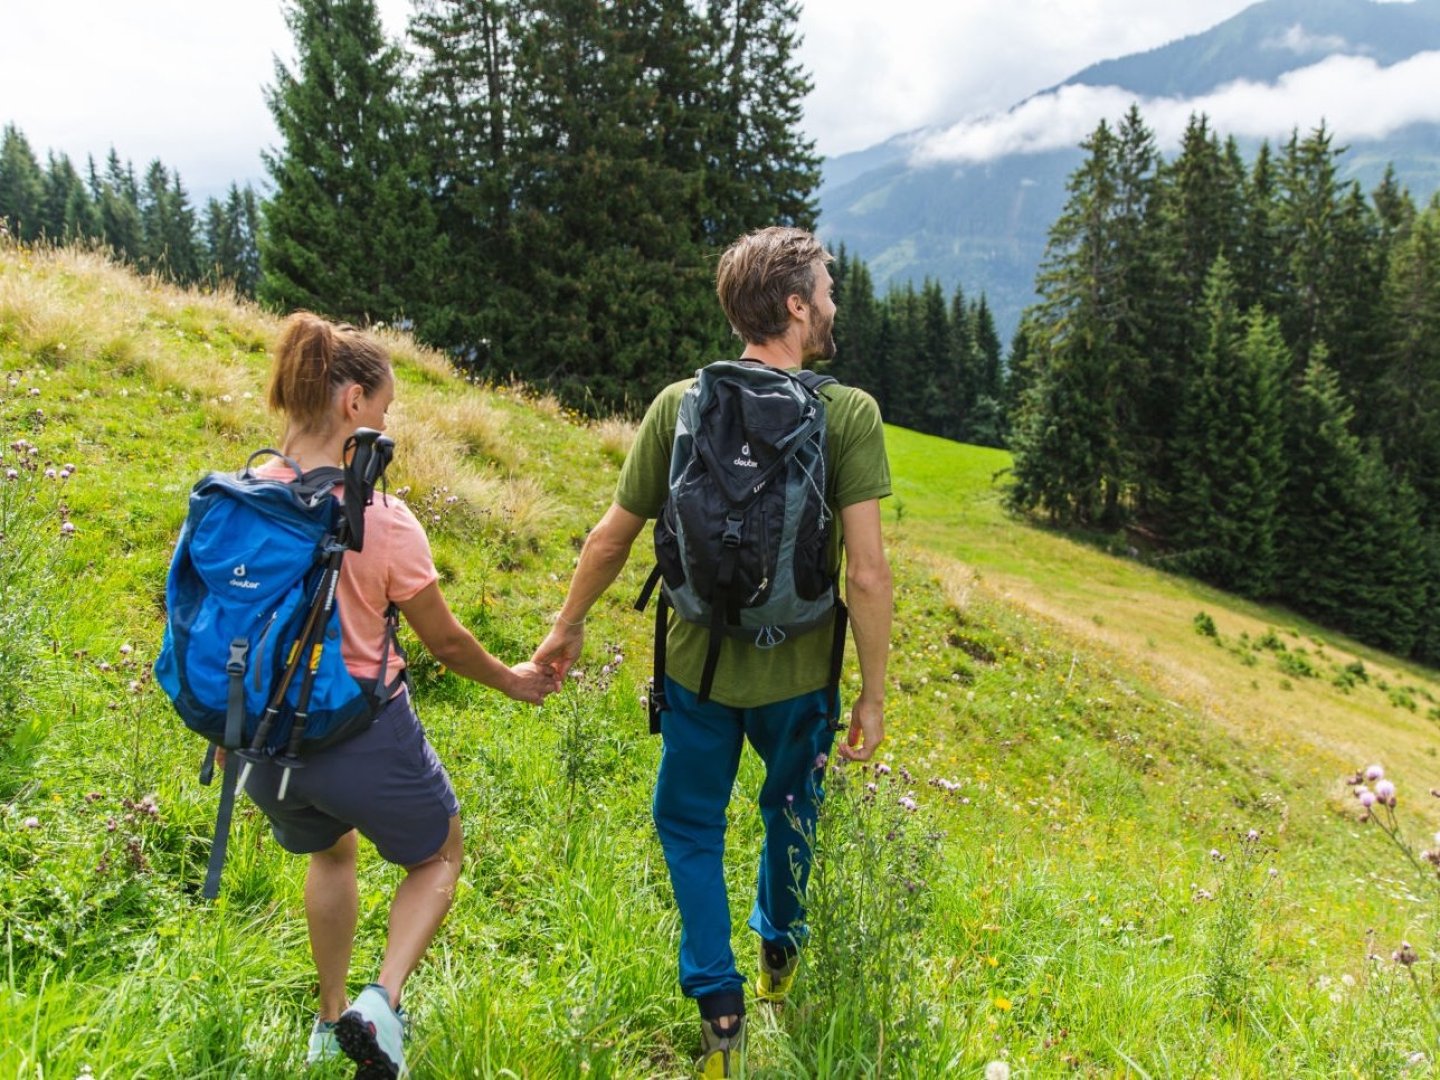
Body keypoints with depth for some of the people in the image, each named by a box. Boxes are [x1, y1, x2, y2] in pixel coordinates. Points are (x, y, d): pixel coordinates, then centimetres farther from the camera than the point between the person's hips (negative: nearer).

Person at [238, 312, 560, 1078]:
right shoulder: (382, 521, -22)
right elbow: (445, 642, -9)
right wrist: (513, 681, 10)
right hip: (363, 737, -5)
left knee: (330, 852, 35)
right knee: (437, 860, 24)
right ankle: (380, 1003, 2)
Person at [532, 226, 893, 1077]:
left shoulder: (678, 404, -9)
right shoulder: (850, 413, -14)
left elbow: (612, 538, -2)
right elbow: (868, 574, -18)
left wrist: (569, 624, 15)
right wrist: (874, 695, -6)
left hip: (699, 665, 0)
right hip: (799, 673, 0)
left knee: (691, 826, 22)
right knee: (791, 806, 28)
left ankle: (720, 1004, 22)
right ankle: (780, 950, 49)